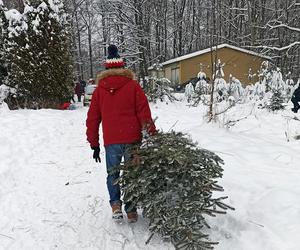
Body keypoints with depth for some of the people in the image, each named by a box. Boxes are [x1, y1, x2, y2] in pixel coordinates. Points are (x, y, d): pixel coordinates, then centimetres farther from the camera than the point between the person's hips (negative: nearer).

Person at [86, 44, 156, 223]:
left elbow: (92, 119, 8)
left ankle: (116, 203, 3)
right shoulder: (133, 86, 0)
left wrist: (94, 144, 15)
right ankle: (131, 211, 16)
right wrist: (152, 136, 1)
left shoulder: (100, 90, 7)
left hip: (111, 142, 1)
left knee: (113, 175, 18)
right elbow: (144, 114, -4)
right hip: (132, 140, -1)